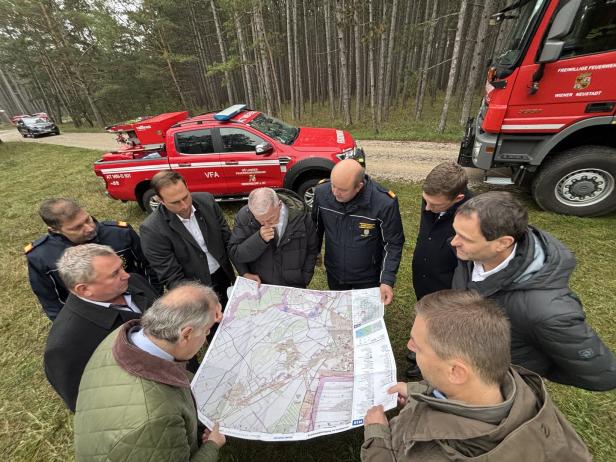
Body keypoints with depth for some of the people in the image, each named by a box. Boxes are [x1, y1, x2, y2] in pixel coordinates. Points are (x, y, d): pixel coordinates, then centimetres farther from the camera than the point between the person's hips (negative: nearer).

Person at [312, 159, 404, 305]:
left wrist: (387, 280, -21)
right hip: (334, 275, 3)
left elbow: (393, 244, -16)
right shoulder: (321, 192, -18)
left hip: (368, 279, -2)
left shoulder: (385, 203, -28)